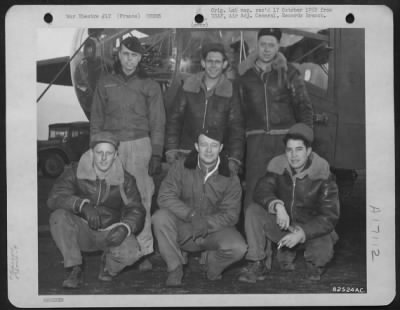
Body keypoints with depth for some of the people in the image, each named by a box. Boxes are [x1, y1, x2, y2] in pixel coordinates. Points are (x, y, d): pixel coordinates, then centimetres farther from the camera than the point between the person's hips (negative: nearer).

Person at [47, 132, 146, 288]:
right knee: (59, 216, -29)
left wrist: (124, 228, -31)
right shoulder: (75, 172, -7)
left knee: (131, 253, -31)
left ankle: (109, 264, 7)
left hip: (111, 232, 0)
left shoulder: (125, 180, -4)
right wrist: (82, 205, -38)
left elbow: (136, 211, -8)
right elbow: (55, 197, -20)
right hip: (83, 231, 0)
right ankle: (75, 269, -15)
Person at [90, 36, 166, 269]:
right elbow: (96, 119, 15)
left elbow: (158, 123, 6)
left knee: (141, 199, -6)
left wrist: (157, 154, -2)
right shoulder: (105, 83, 13)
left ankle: (144, 252, -2)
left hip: (140, 145, -2)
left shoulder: (150, 86, 8)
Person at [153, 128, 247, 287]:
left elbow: (230, 214, -8)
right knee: (160, 217, -29)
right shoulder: (181, 167, -6)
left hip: (215, 229, 0)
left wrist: (207, 222, -27)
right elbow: (165, 196, -16)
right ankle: (175, 267, -10)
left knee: (238, 248, -28)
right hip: (183, 229, 0)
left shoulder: (229, 177, -4)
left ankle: (211, 261, 8)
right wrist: (192, 215, -30)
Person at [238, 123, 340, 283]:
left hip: (311, 229, -2)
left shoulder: (323, 175, -16)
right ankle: (256, 265, -10)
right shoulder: (278, 165, -8)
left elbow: (330, 216, -19)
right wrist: (277, 205, -42)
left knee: (323, 253, -33)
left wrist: (302, 233, -31)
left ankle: (314, 263, 8)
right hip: (282, 225, 3)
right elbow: (261, 190, -20)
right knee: (253, 211, -21)